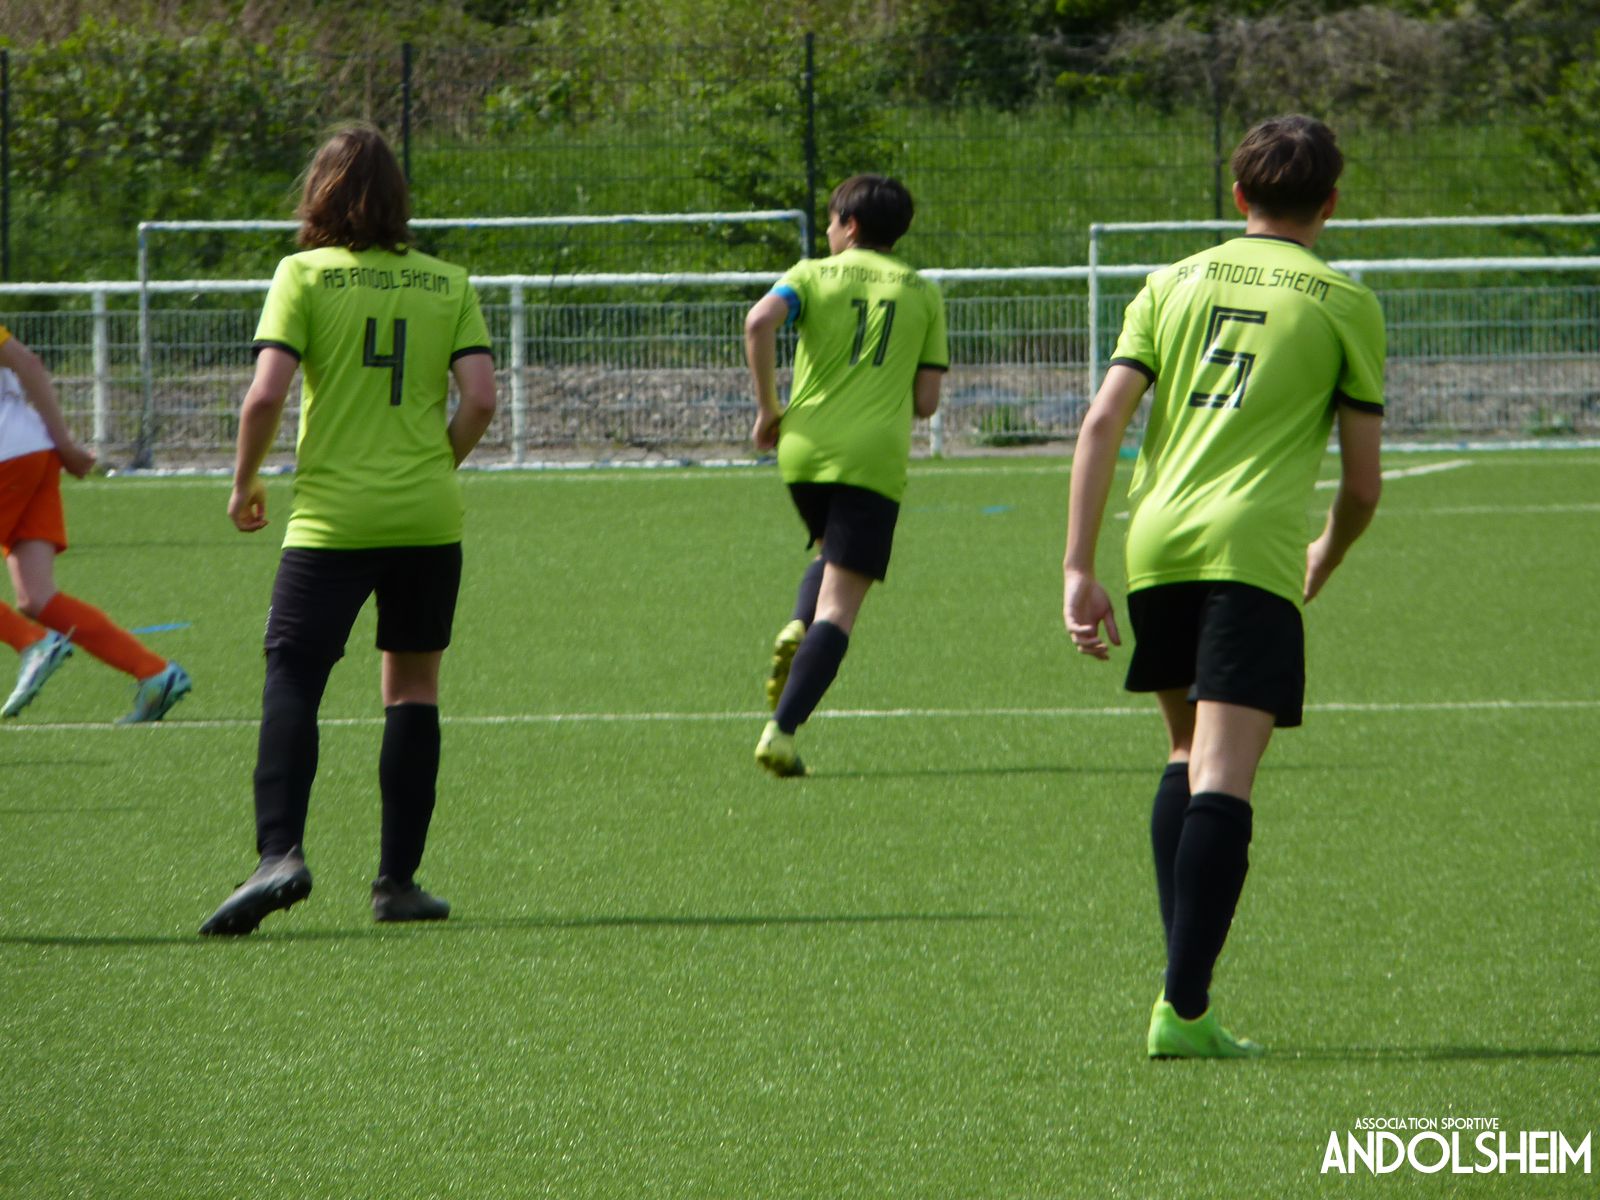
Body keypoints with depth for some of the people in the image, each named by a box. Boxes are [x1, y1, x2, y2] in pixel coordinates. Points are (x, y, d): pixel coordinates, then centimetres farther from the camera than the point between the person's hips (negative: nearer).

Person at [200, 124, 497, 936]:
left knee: (291, 681, -5)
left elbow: (266, 393, -11)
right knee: (413, 688, 12)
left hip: (331, 518, -3)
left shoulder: (305, 276, -3)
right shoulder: (448, 284, 5)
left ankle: (279, 853, -25)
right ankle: (397, 879, 12)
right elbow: (480, 398, -2)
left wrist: (245, 483, 3)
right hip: (428, 518, 3)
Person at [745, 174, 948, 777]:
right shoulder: (923, 293, 12)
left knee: (831, 554, 30)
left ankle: (798, 628, -1)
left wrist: (768, 407, -3)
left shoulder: (815, 274, 8)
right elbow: (926, 400, 7)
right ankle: (781, 731, -19)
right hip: (875, 457, -1)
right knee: (840, 605, -4)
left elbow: (760, 321, -13)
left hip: (805, 449, 1)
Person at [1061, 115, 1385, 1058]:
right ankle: (1184, 1008, -19)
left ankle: (1183, 979, 14)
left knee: (1189, 756, 22)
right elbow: (1363, 483, 8)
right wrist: (1327, 559, 29)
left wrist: (1079, 570, 5)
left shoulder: (1176, 282, 17)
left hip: (1154, 546, 4)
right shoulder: (1346, 304, 9)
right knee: (1224, 779, -10)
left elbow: (1102, 423, 6)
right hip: (1252, 554, -4)